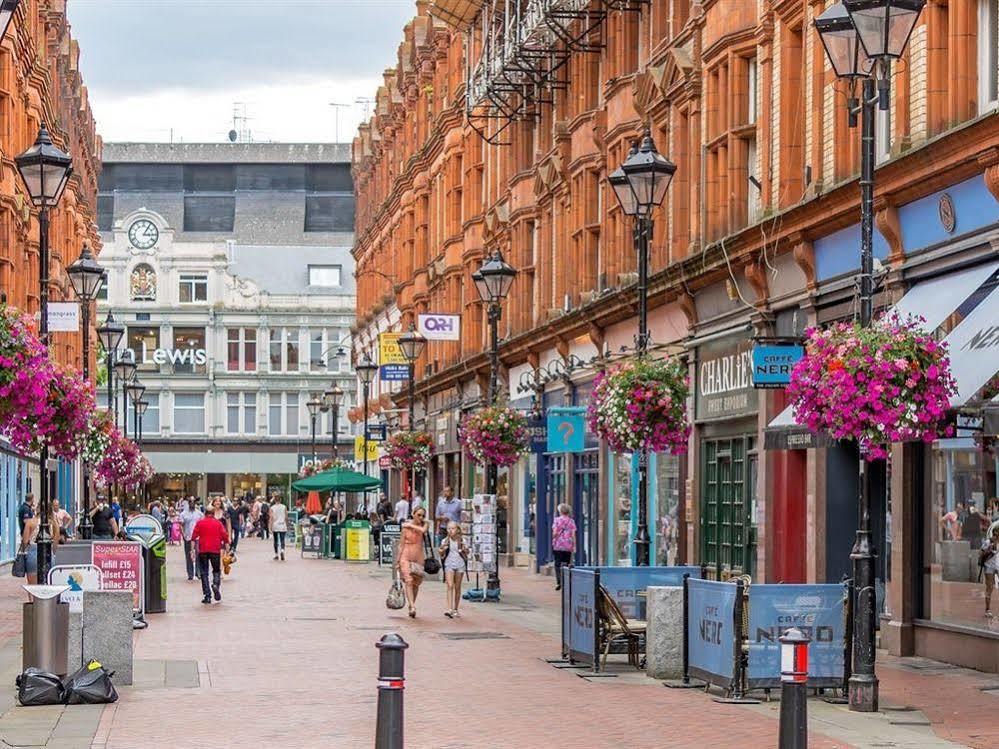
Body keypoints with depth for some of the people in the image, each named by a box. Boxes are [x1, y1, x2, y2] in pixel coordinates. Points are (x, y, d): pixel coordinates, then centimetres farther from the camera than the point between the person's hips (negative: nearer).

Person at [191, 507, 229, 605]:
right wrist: (226, 548, 4)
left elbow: (194, 537, -1)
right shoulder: (218, 523, 6)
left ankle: (207, 596, -2)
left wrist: (192, 549, 0)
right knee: (216, 570, 16)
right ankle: (216, 584, -15)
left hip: (203, 550, 0)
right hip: (215, 550, 0)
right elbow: (225, 536, -2)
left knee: (204, 573, 5)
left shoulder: (200, 523, 5)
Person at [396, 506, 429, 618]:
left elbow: (423, 530, -21)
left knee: (416, 583, 7)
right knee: (408, 581, -16)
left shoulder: (425, 524, 4)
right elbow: (402, 544, 2)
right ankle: (412, 607, -24)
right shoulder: (405, 526, 0)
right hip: (406, 556, -3)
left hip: (419, 557, 3)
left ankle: (411, 606, 23)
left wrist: (411, 525, -10)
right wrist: (398, 559, -1)